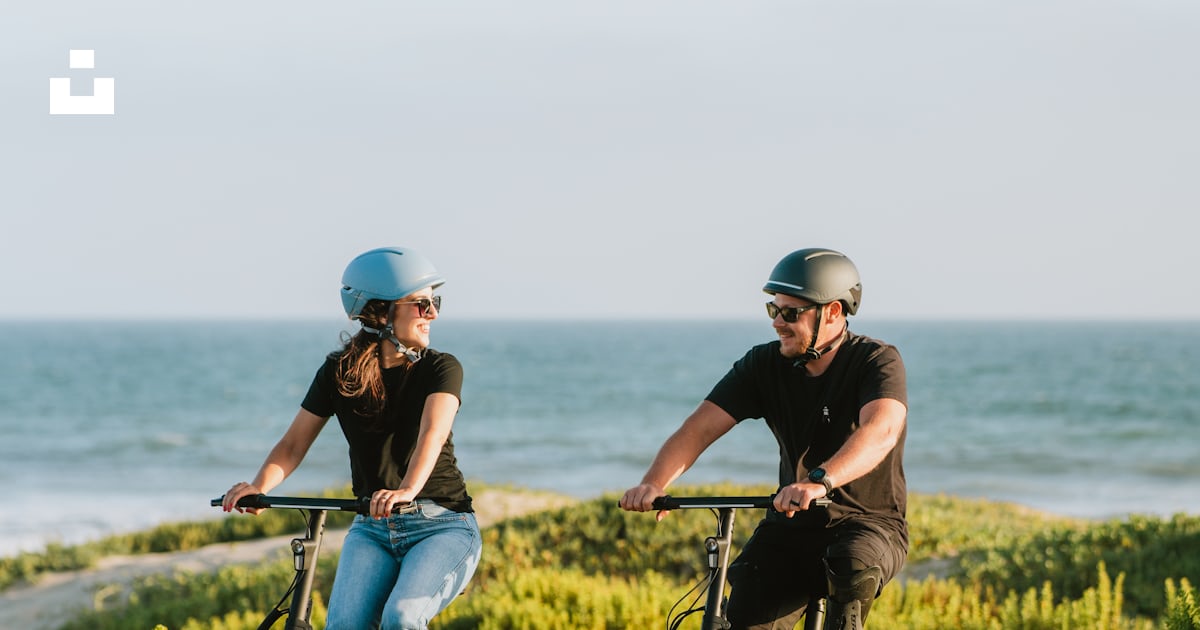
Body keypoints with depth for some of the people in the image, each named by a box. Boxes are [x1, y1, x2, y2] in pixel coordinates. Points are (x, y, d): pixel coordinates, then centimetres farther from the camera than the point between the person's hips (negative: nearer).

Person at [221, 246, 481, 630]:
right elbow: (294, 443, -2)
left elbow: (433, 432, -25)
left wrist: (407, 490, -45)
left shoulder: (441, 369, -6)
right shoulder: (339, 373, 2)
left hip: (443, 527, -3)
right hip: (373, 529, 3)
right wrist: (259, 486, -23)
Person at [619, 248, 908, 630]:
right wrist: (653, 484, -30)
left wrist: (820, 481, -53)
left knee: (854, 567, -38)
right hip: (792, 527, 4)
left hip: (870, 525, -4)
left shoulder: (877, 362, -15)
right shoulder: (765, 365, -2)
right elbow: (699, 428, -10)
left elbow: (881, 431, -35)